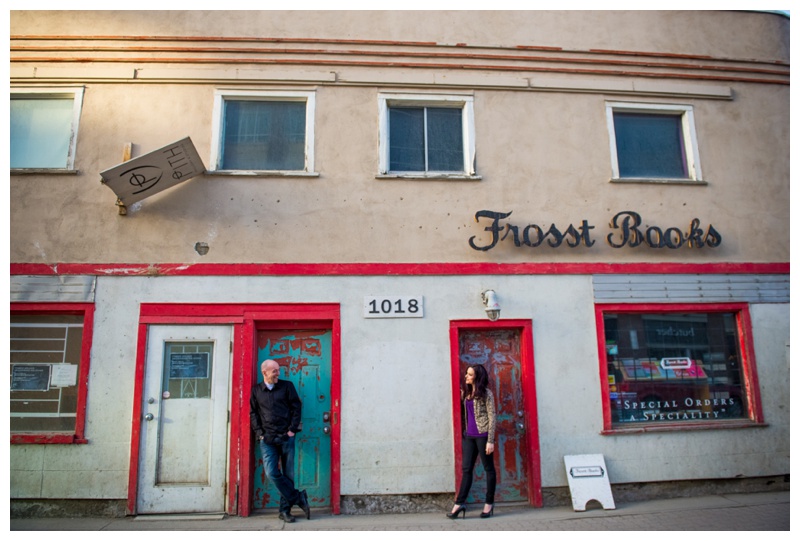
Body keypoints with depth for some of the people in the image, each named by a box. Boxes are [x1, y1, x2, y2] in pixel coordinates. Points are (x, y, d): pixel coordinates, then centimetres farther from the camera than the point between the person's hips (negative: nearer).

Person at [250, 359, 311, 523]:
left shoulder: (287, 386, 7)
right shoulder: (256, 390, 10)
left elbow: (296, 407, 5)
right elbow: (253, 413, 11)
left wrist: (292, 429, -3)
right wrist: (260, 433, 0)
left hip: (286, 437, 0)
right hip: (267, 439, 0)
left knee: (288, 474, 2)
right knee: (272, 473, -13)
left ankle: (285, 509, 14)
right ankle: (298, 498, 2)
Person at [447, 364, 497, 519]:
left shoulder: (486, 393, -7)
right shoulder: (466, 393, 10)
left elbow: (492, 418, -10)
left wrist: (490, 441, -13)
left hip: (482, 435, -6)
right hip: (469, 436, 6)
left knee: (488, 469, 7)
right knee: (466, 469, 5)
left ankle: (489, 503, 16)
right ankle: (459, 503, 5)